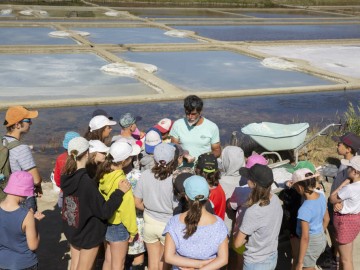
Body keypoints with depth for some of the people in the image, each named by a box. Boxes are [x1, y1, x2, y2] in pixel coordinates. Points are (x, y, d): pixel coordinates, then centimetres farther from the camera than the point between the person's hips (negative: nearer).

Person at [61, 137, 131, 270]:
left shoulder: (66, 177, -8)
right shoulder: (86, 182, -30)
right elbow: (105, 211, -28)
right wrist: (120, 191, -20)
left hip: (71, 230, 7)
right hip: (89, 233, -7)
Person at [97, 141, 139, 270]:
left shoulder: (105, 172, -8)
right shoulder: (121, 180, -29)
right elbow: (127, 208, -21)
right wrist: (132, 230, -9)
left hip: (106, 222, 7)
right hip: (118, 226, -7)